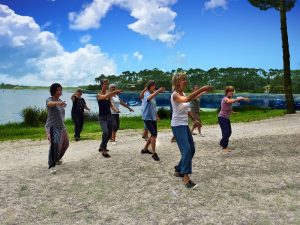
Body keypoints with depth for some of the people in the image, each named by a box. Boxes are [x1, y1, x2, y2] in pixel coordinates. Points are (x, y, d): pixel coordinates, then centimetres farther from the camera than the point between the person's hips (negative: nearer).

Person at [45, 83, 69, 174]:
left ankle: (56, 159, 43)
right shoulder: (49, 99, -11)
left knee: (65, 144, 21)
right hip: (52, 127, -8)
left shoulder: (60, 101, 12)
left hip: (61, 126, 9)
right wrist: (58, 103, -59)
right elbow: (50, 104, -37)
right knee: (54, 145, -28)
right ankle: (51, 166, -24)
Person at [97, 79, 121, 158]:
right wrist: (114, 92, -44)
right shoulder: (99, 94, -8)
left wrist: (116, 110, -8)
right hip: (102, 117, -6)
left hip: (109, 116, 6)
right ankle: (104, 151, -12)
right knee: (105, 132, -26)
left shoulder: (109, 94, 7)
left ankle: (101, 147, 36)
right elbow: (104, 97, -32)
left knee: (109, 134, 13)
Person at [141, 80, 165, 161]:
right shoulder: (146, 94, -12)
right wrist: (158, 91, -51)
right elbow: (148, 98, -39)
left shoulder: (154, 95, 13)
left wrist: (156, 116, 20)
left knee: (153, 135, 13)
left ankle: (145, 149, 29)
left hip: (153, 118, 9)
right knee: (154, 134, -17)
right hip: (147, 118, -9)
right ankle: (154, 153, -10)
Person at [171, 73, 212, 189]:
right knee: (186, 150, -18)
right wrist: (202, 89, -42)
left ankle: (179, 170, 30)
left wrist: (194, 119, 11)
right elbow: (186, 99, -39)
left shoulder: (183, 94, 11)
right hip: (177, 126, -9)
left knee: (191, 150, 14)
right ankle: (186, 178, -15)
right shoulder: (175, 95, -17)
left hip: (185, 125, 9)